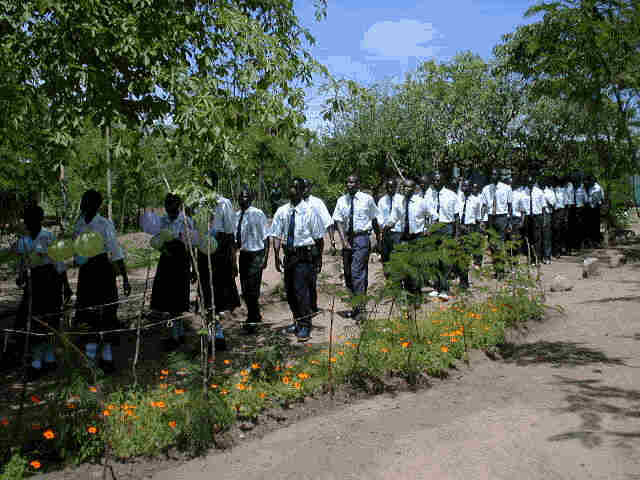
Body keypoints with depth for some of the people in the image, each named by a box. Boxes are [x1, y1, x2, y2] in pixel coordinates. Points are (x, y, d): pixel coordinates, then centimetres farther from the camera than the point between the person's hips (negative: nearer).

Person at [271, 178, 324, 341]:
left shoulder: (310, 212, -7)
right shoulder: (281, 211, 4)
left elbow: (319, 238, -4)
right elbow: (277, 236, 4)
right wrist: (277, 257, -3)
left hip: (304, 255, -5)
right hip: (289, 255, 5)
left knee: (301, 290, -8)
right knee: (289, 290, 15)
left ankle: (305, 326, 5)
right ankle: (297, 321, 35)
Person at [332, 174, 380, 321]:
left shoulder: (367, 199, -2)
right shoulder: (341, 200, 5)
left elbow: (374, 220, 7)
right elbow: (339, 221, 1)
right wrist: (344, 240, -11)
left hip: (362, 237, -4)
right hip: (347, 238, 4)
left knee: (358, 273, -11)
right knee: (348, 273, 9)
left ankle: (359, 308, -6)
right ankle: (354, 304, 23)